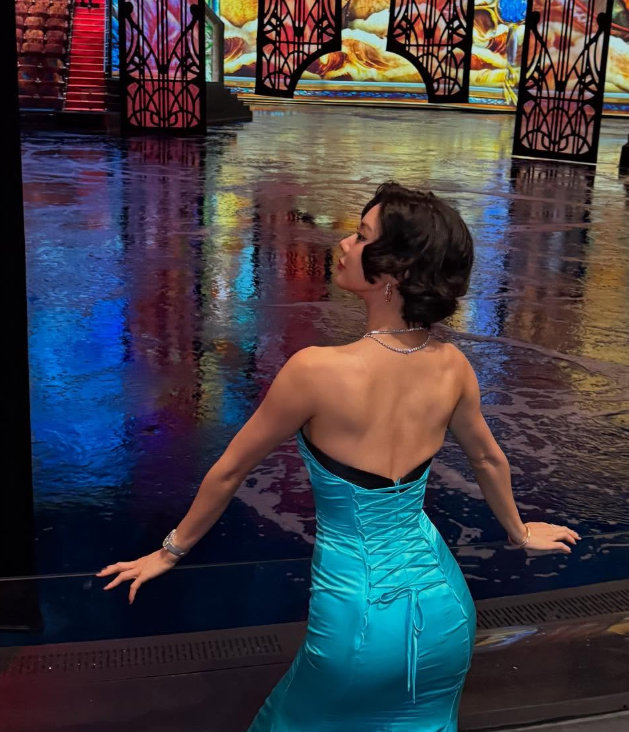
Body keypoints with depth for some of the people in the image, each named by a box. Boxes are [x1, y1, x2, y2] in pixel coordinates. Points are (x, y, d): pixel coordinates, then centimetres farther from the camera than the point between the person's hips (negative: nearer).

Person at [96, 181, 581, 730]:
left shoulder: (316, 371, -23)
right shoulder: (451, 367, -8)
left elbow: (230, 471, -8)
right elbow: (489, 461, 11)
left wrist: (171, 551, 9)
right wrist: (520, 532, 31)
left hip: (361, 617, -4)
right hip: (445, 608, 5)